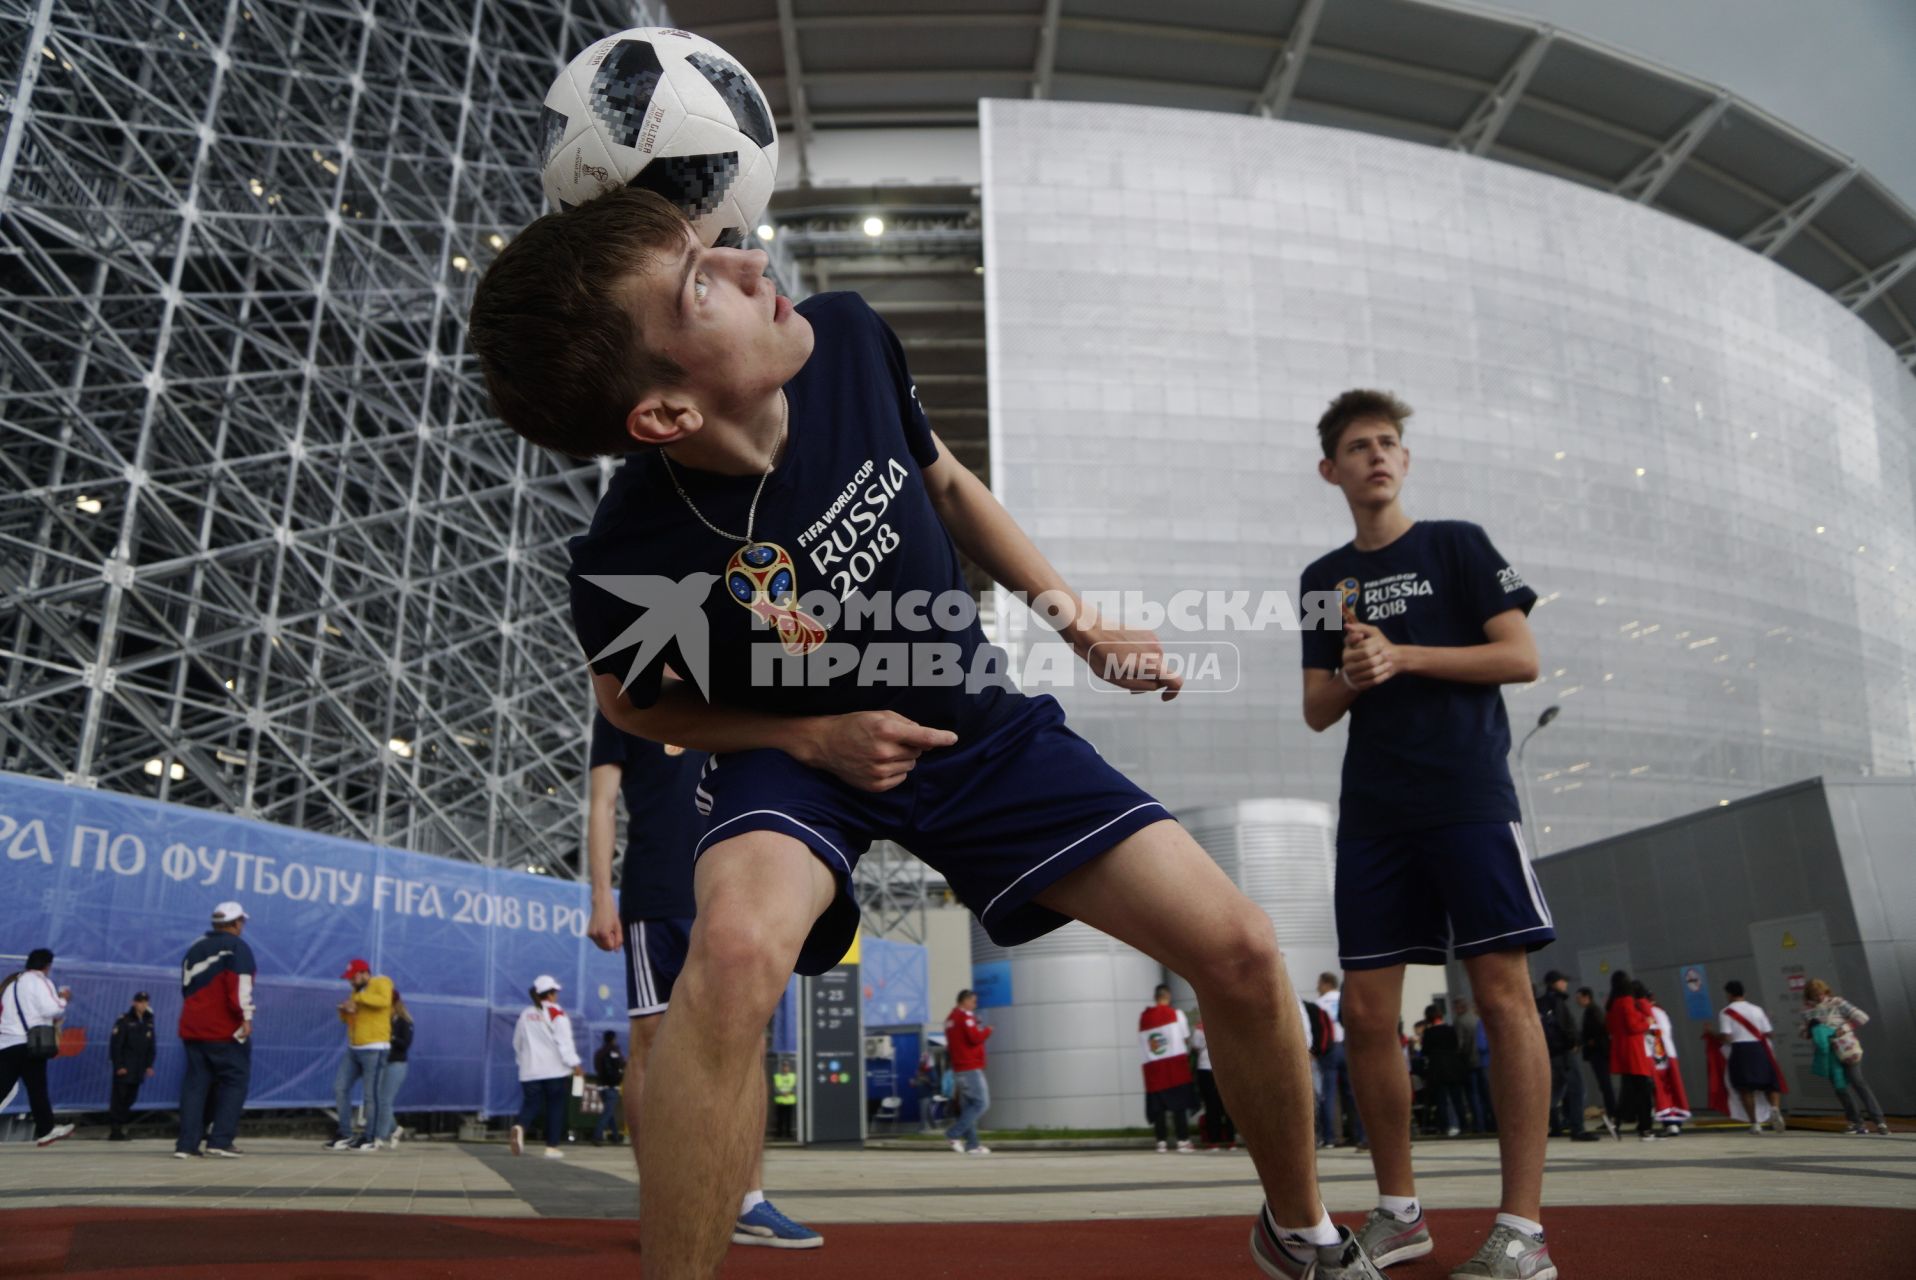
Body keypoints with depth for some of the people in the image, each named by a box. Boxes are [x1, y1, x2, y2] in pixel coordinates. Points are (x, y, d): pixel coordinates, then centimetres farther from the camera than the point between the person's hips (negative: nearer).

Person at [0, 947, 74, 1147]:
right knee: (37, 1089, 2)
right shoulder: (39, 980, -5)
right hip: (28, 1043, -7)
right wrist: (63, 998, 4)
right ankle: (45, 1131, 9)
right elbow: (51, 1010, -15)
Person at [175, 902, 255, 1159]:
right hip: (225, 1030, -7)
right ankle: (220, 1140, -5)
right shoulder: (237, 947, -7)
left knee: (195, 1082, 9)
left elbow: (186, 987, 22)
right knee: (234, 1080, 1)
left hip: (192, 1028, 7)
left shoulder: (195, 948, 18)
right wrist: (246, 1017, -19)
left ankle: (187, 1143, 5)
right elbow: (239, 984, -19)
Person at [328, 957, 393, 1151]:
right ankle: (345, 1134, 9)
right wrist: (344, 1010, -1)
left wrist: (356, 997, -22)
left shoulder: (381, 983, -6)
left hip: (374, 1049, -8)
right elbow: (346, 1018, 22)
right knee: (340, 1088, 2)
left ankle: (370, 1139, 3)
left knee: (370, 1095, -5)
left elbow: (384, 1001, -28)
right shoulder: (358, 990, 17)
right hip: (353, 1049, 8)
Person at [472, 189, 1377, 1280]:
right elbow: (632, 702, -4)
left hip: (982, 728, 4)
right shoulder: (625, 568, -28)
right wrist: (809, 737, -18)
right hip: (798, 757, -3)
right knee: (738, 946, -40)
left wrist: (1078, 619, 3)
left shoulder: (848, 340, -19)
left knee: (1242, 953, -5)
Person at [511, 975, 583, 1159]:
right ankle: (552, 1147, 4)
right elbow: (564, 1041, -15)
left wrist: (523, 1061, 34)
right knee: (555, 1108, 6)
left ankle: (520, 1127, -26)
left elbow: (517, 1043, 19)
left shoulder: (525, 1015, 10)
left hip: (530, 1072, 4)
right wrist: (574, 1064, -13)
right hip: (555, 1070, -4)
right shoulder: (556, 1014, -7)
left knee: (531, 1104, 5)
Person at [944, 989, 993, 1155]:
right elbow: (975, 1038, -22)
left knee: (968, 1106, 9)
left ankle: (972, 1144, 7)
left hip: (958, 1069, 9)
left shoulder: (950, 1018, 16)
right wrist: (987, 1031, -3)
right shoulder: (966, 1016, -11)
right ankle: (954, 1134, -12)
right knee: (981, 1103, -7)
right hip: (971, 1068, -9)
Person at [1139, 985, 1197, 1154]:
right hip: (1175, 1063, -3)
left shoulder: (1143, 1017, 5)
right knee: (1180, 1104, 1)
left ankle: (1162, 1142, 8)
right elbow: (1186, 1039, 2)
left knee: (1158, 1106, 7)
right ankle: (1183, 1141, -2)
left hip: (1153, 1066, 3)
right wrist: (1186, 1052, 21)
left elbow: (1142, 1043, 3)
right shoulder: (1176, 1014, -2)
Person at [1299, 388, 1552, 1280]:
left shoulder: (1456, 544, 6)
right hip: (1373, 814, 4)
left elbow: (1520, 656, -3)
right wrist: (1349, 678, -9)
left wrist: (1402, 655, -12)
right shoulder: (1324, 578, 15)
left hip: (1469, 797, -4)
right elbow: (1317, 712, 13)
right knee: (1365, 1013, 1)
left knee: (1503, 995, -8)